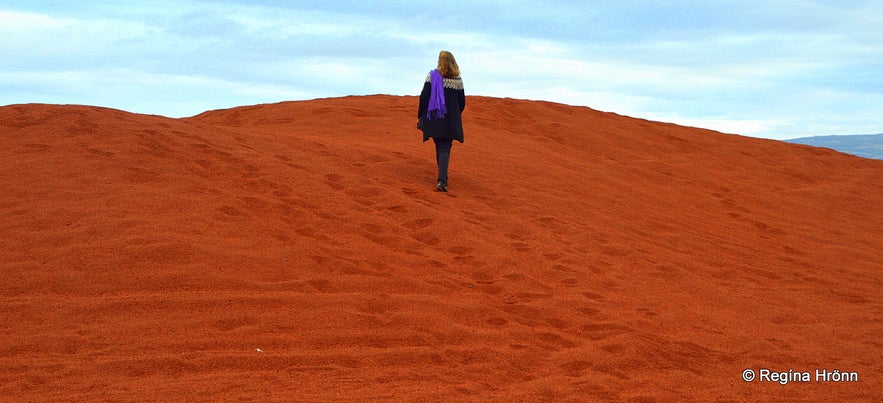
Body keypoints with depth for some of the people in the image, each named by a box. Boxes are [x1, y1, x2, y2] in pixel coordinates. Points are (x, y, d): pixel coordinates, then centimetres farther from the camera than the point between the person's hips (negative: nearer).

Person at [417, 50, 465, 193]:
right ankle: (442, 180, -17)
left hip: (433, 118, 1)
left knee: (439, 147, 17)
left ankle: (443, 178, 27)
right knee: (445, 149, -1)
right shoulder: (457, 80, -2)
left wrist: (420, 116, 3)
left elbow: (424, 97, -7)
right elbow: (462, 102, 4)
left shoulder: (432, 76, -5)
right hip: (450, 121, -1)